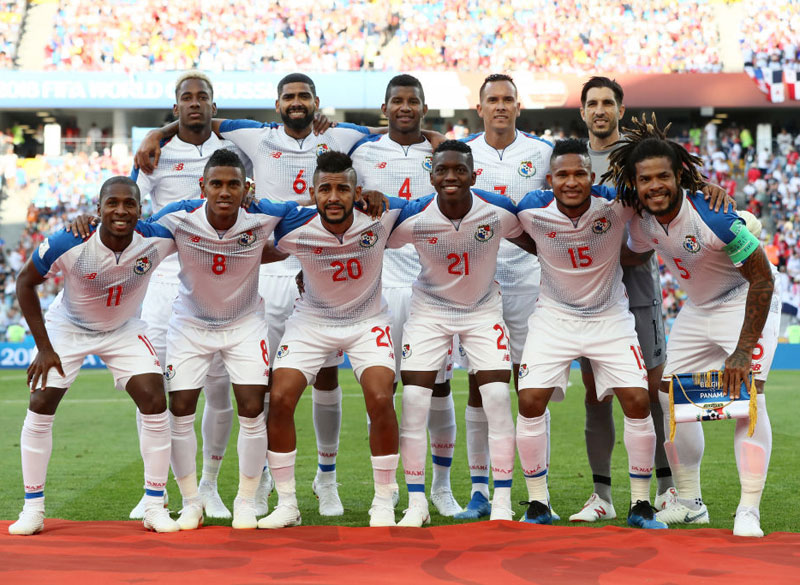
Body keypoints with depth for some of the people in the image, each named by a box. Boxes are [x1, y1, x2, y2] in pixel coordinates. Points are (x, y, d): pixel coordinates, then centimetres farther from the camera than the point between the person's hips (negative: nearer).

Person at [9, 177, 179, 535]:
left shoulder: (157, 241, -27)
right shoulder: (69, 244, -32)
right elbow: (26, 282, -15)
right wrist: (43, 347, -15)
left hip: (123, 331, 1)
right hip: (69, 327, -1)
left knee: (155, 404, -12)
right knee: (40, 406, -8)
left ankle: (155, 506, 0)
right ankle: (33, 509, 6)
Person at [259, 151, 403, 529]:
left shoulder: (380, 216, -22)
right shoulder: (293, 229, -23)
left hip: (368, 320, -1)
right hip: (311, 320, 1)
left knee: (380, 400, -20)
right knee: (279, 399, -13)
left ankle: (384, 504, -2)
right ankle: (286, 504, 3)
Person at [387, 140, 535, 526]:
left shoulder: (499, 211, -19)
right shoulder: (413, 218, -21)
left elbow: (531, 241, 2)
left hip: (483, 309, 1)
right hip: (429, 309, 0)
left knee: (498, 398, -9)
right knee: (413, 400, -9)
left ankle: (503, 502, 2)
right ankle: (416, 504, 3)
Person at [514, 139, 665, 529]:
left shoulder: (615, 205, -18)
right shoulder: (532, 211, -16)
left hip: (610, 317, 0)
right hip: (554, 317, 0)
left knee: (638, 402, -9)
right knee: (530, 401, -12)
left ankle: (640, 506, 7)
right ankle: (538, 505, 4)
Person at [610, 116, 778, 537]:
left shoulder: (711, 216, -32)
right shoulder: (641, 218, -12)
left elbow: (763, 278, -27)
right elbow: (633, 261, 12)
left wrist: (743, 350, -28)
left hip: (746, 304, -7)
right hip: (697, 310, 7)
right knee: (673, 399, 5)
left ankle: (748, 511, -18)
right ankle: (689, 504, 18)